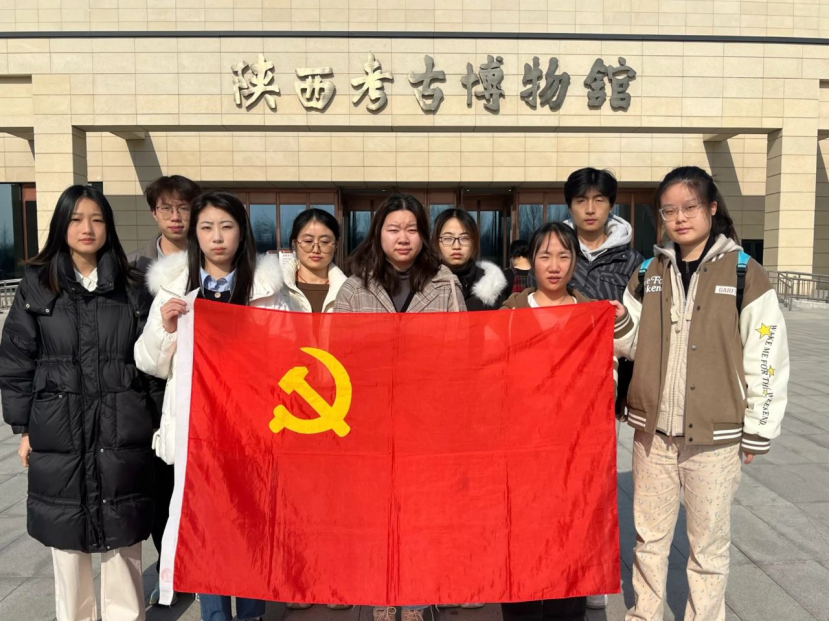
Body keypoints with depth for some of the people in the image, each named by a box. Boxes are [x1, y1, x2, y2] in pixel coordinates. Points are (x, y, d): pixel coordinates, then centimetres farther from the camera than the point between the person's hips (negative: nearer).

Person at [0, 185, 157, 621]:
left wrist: (155, 422, 3)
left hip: (121, 433, 0)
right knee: (66, 539, 11)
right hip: (58, 433, 0)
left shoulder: (130, 288, 3)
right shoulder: (36, 286, 1)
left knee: (123, 540, 9)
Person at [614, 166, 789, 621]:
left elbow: (767, 359, -5)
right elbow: (633, 345, 8)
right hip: (652, 430, 4)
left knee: (708, 542, 13)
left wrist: (757, 433, -3)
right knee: (649, 535, 16)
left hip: (714, 435, -3)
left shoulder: (744, 275, -6)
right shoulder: (648, 274, 6)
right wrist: (615, 318, -12)